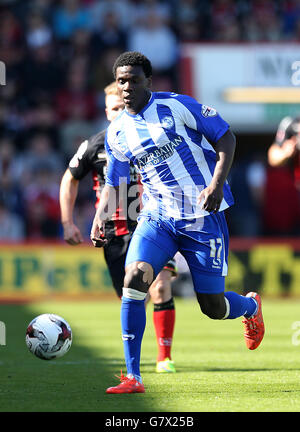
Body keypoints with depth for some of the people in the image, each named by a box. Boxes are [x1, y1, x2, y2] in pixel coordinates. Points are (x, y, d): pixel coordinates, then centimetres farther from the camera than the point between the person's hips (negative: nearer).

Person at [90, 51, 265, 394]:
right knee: (134, 277, -23)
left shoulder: (176, 106, -7)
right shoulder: (117, 132, 6)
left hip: (203, 215, -3)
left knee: (213, 308, -1)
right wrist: (100, 217, -4)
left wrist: (217, 182, -17)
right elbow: (114, 183, 15)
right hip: (157, 217, 3)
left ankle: (251, 306, 39)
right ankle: (132, 377, -18)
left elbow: (225, 137, -3)